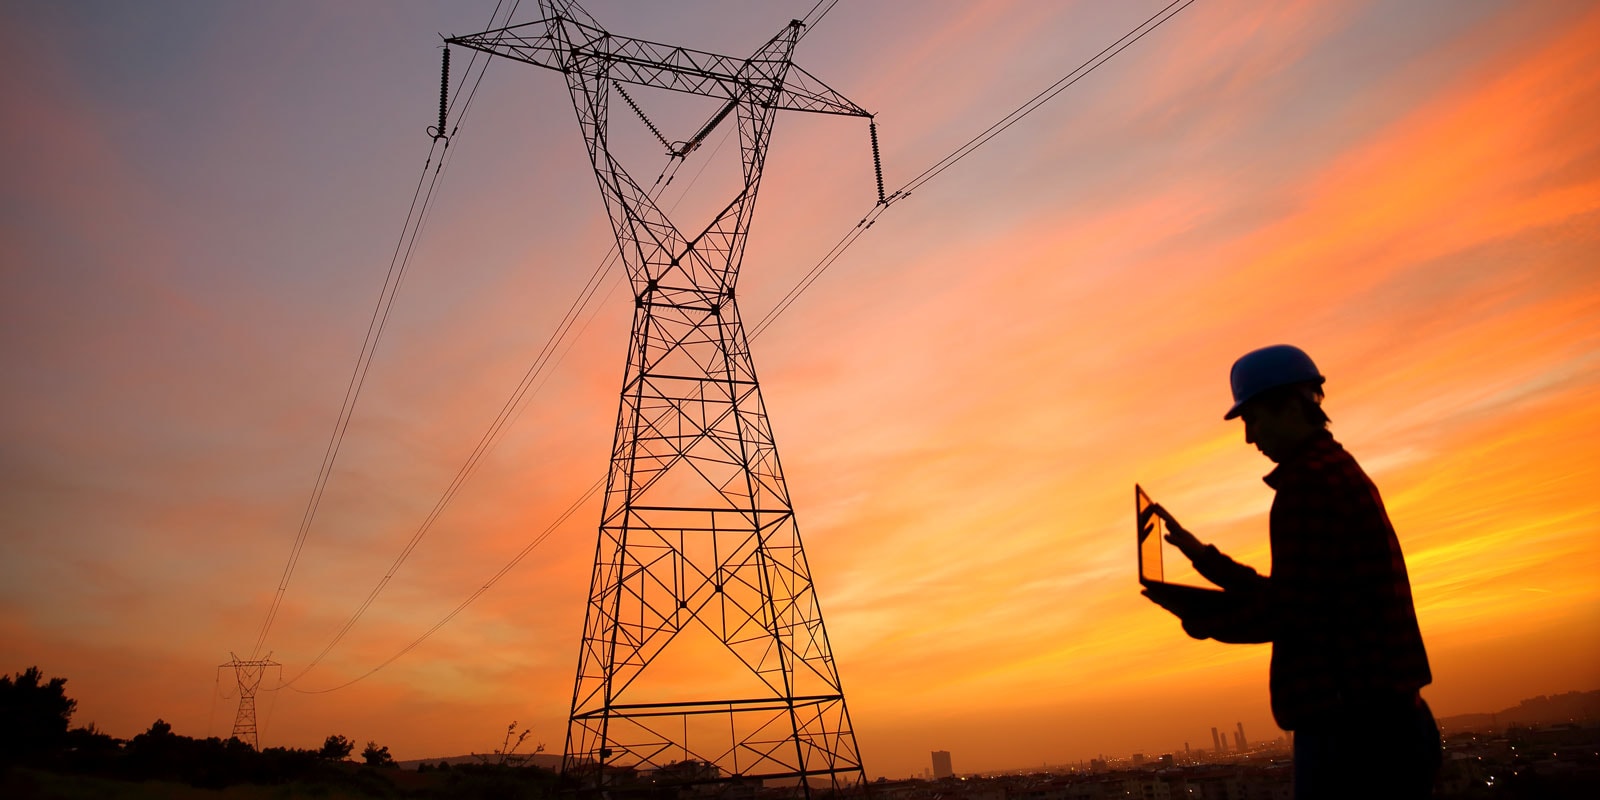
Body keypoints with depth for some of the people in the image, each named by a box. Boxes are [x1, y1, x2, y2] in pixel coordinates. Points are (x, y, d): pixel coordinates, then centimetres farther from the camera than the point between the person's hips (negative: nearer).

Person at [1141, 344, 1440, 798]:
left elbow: (1288, 613, -19)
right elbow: (1301, 597, 21)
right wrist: (1203, 555, 20)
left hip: (1353, 725, -10)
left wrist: (1196, 617, -5)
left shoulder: (1310, 482, -14)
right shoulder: (1340, 472, 18)